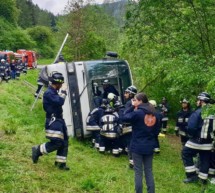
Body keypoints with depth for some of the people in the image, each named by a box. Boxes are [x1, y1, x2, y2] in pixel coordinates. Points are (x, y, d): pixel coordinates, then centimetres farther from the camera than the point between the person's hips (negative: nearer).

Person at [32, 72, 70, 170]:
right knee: (56, 142, -11)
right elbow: (60, 102, -28)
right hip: (53, 121, -10)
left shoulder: (54, 92, 14)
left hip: (59, 119, 10)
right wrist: (63, 91, -18)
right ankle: (37, 150, 8)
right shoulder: (48, 93, -18)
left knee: (64, 142, 9)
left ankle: (60, 163, 16)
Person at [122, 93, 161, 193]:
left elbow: (124, 118, -7)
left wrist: (132, 107, -4)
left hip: (137, 146, -5)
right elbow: (157, 131, 9)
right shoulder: (155, 114, 4)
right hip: (149, 147, 5)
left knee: (138, 172, 5)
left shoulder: (137, 113, -16)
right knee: (149, 171, 14)